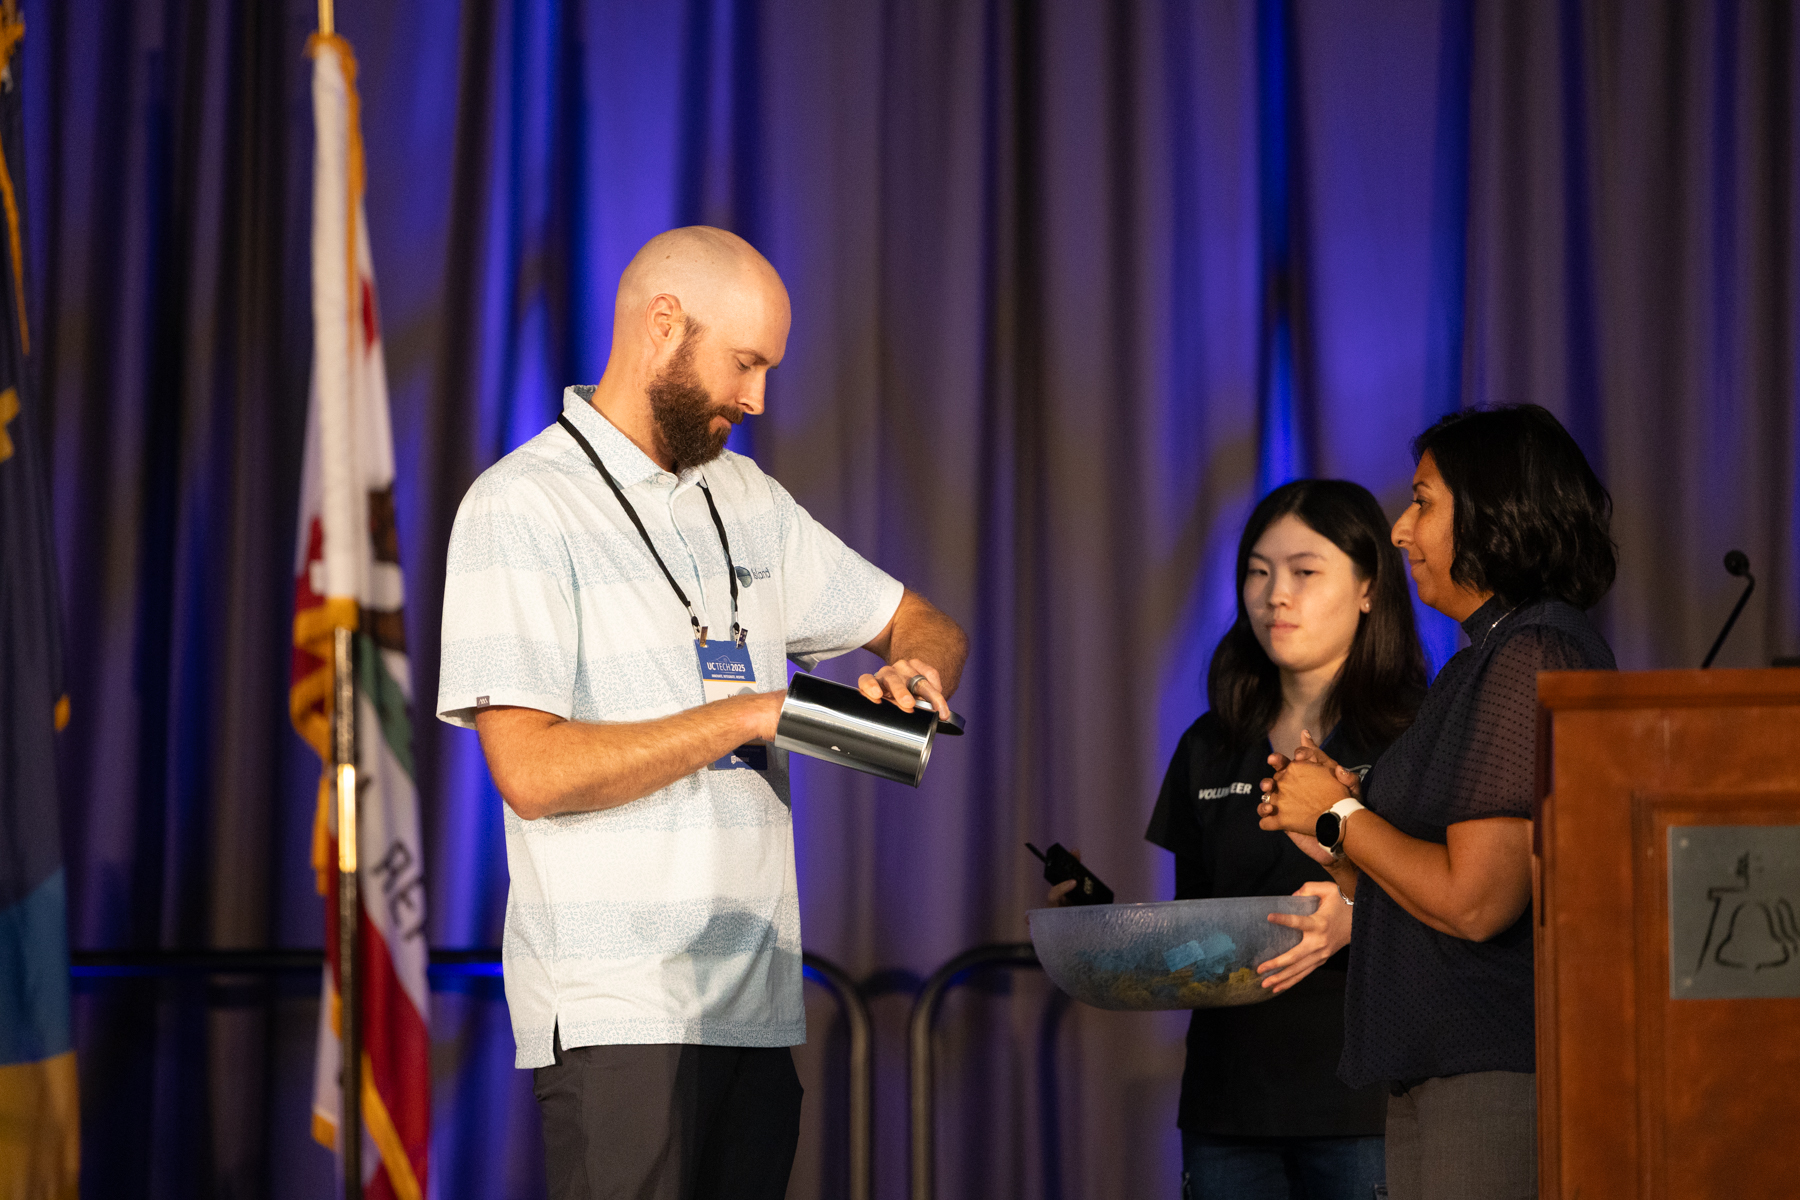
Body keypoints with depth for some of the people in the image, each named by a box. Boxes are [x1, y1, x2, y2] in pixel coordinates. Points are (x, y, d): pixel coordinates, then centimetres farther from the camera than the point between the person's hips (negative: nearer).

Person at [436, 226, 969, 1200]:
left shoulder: (745, 499, 17)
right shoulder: (520, 508, -6)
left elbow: (922, 627, 25)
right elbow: (532, 771, -16)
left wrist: (913, 671, 0)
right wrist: (753, 713, -13)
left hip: (759, 1004, 7)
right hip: (615, 1009, -7)